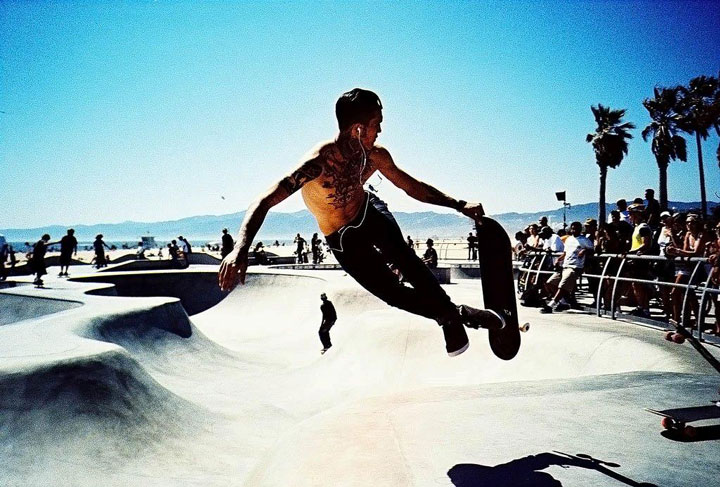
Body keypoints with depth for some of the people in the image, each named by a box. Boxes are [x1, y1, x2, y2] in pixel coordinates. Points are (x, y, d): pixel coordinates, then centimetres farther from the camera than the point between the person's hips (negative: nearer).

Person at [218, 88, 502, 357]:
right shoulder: (318, 163, -33)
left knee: (399, 252, -29)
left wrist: (458, 205, -2)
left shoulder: (376, 156, -14)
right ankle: (453, 314, 13)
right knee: (393, 293, -10)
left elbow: (412, 186, 3)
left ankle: (449, 316, -16)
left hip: (370, 212, 3)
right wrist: (240, 249, -55)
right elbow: (264, 202, -39)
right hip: (342, 240, -3)